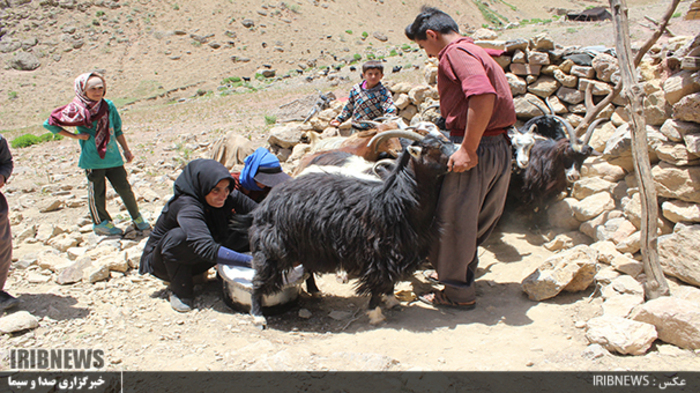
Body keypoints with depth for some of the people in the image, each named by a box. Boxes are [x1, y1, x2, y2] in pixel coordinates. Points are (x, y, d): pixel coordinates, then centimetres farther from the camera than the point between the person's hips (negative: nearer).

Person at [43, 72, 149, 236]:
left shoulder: (108, 106, 1)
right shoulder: (76, 110, -9)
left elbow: (117, 130, 12)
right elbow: (49, 123, -3)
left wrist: (126, 150, 11)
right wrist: (75, 136, -7)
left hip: (113, 156, 3)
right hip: (92, 160, -3)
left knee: (124, 189, 6)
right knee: (97, 193, 9)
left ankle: (137, 218, 24)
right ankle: (101, 223, 28)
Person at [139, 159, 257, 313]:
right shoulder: (186, 206, -35)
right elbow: (207, 248, -48)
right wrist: (250, 261, -55)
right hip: (162, 260, -4)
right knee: (179, 236, -39)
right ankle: (180, 291, -15)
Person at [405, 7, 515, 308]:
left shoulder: (456, 52, -10)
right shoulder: (476, 52, 21)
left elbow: (483, 95, -27)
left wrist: (468, 148, -25)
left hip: (474, 151, -10)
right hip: (500, 148, 10)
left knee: (452, 218, 2)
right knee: (479, 217, 20)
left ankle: (458, 291, 14)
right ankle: (460, 271, 38)